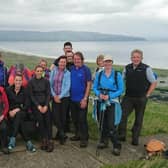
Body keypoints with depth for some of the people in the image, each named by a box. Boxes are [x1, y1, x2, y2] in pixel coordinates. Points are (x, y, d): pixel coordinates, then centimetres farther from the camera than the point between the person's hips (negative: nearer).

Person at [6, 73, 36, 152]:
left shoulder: (24, 91, 3)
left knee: (18, 115, -37)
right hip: (11, 112, 0)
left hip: (21, 112, 0)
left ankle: (13, 138, -41)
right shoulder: (8, 90, 4)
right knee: (19, 121, -32)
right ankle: (28, 142, -33)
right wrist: (9, 111, -12)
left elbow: (26, 105, -1)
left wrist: (17, 109, -16)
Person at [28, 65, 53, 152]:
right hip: (35, 105, -1)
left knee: (48, 120, -18)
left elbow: (48, 94, 4)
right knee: (40, 119, -24)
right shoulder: (31, 82, 1)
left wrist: (46, 106, -9)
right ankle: (44, 140, -18)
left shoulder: (46, 81, 7)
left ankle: (49, 141, -20)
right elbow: (31, 95, -2)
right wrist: (38, 106, -10)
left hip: (45, 104, 2)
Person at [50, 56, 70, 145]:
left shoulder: (68, 73, -3)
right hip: (55, 97, 2)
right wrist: (54, 95, -4)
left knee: (62, 116, 4)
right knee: (55, 115, -7)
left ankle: (61, 134, 21)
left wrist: (60, 96, -12)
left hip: (64, 97, -2)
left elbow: (67, 87, -8)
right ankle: (61, 133, 10)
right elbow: (50, 84, 5)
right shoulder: (53, 71, 4)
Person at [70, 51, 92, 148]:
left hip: (82, 99, -5)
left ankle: (84, 139, 9)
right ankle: (78, 135, 31)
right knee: (74, 119, 15)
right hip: (72, 99, 5)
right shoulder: (71, 69, 6)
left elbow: (89, 85, -9)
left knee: (82, 119, -1)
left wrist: (85, 99, -15)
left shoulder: (86, 70, -7)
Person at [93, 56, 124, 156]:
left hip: (113, 102, -4)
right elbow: (95, 87, 8)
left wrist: (109, 96, -17)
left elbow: (121, 90, -6)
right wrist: (99, 94, -13)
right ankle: (104, 142, 31)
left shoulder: (117, 75, -4)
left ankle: (117, 146, 2)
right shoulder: (99, 74, 6)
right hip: (102, 102, 4)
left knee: (112, 125, -10)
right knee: (102, 124, 13)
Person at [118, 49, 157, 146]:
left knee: (138, 119, 8)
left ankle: (135, 139, 21)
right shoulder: (127, 68, 4)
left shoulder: (146, 69, -8)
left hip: (141, 98, -2)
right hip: (128, 97, 3)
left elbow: (154, 83, -3)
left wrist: (147, 95, -6)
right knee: (122, 115, -10)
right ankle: (122, 135, 3)